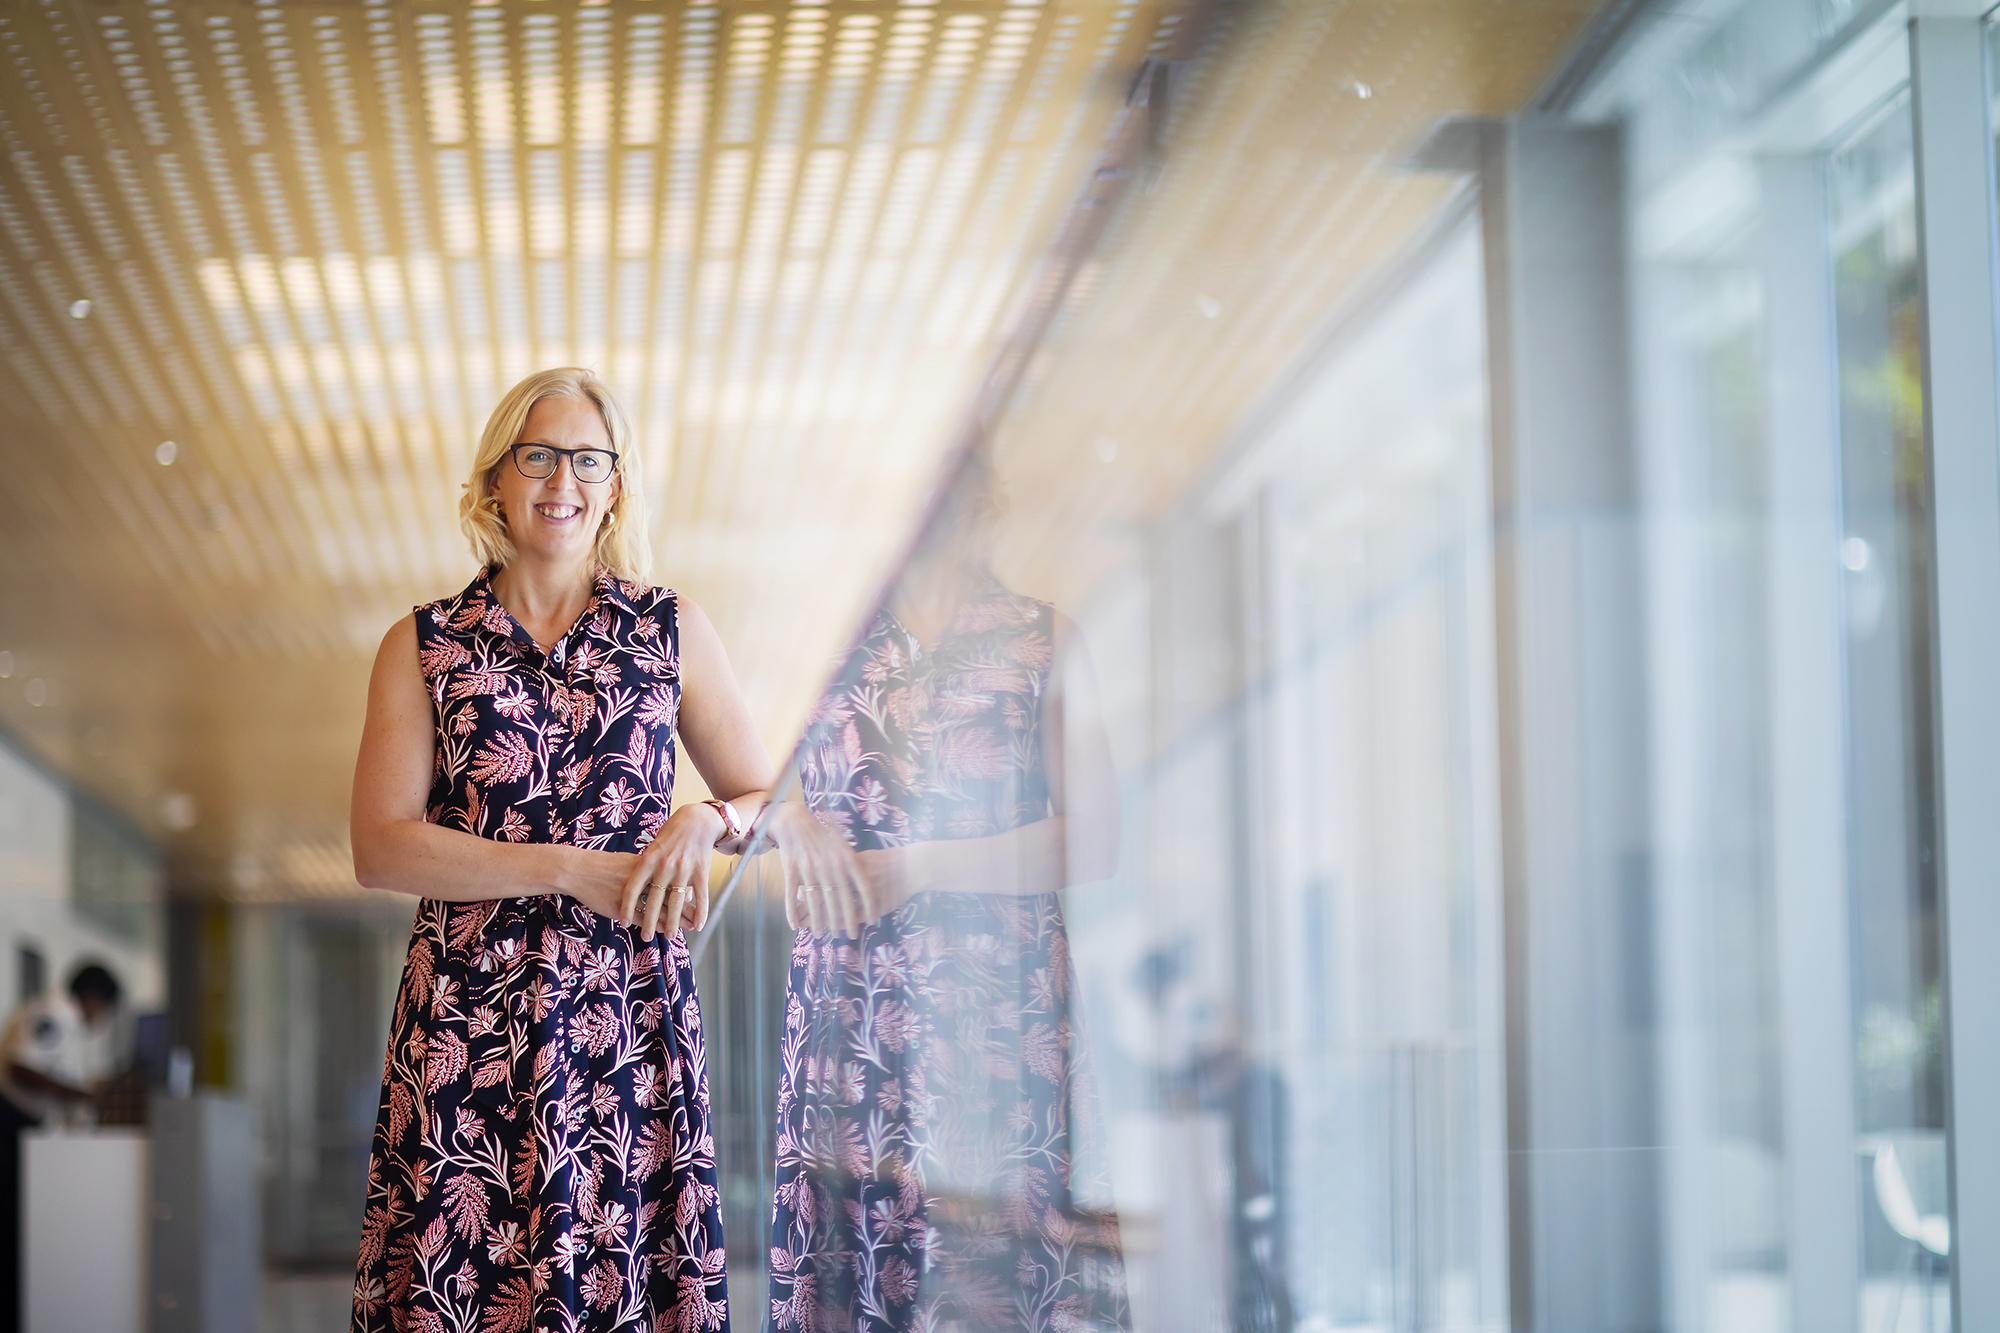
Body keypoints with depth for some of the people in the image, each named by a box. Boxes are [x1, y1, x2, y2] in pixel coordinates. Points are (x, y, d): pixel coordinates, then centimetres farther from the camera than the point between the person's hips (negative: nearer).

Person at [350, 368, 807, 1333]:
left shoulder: (672, 630, 10)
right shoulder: (424, 646, 6)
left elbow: (770, 802, 14)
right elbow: (381, 847, -3)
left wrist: (706, 821, -9)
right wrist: (574, 871, -11)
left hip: (631, 1007, 1)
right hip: (469, 1021, -1)